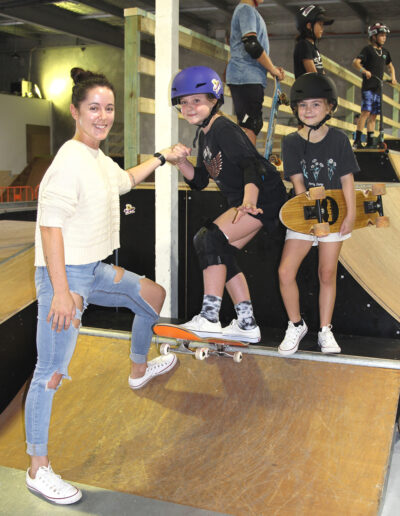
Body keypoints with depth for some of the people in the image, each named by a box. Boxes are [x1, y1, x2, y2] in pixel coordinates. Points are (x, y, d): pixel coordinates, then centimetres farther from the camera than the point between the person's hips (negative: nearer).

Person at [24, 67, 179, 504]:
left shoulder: (98, 158, 12)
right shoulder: (70, 161, -19)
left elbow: (124, 181, 35)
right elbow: (50, 226, -24)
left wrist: (161, 158, 43)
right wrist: (61, 293, -29)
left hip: (95, 271, 10)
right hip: (66, 274, -10)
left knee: (153, 296, 26)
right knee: (51, 373, -6)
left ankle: (139, 369, 49)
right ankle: (38, 470, 4)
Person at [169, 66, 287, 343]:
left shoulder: (224, 130, -14)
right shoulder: (204, 135, 14)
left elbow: (250, 165, -28)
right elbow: (199, 181, 13)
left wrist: (249, 201, -44)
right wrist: (182, 162, -6)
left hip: (263, 196, -11)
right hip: (244, 201, 11)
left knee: (209, 239, -23)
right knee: (222, 254, 12)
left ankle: (209, 318, -22)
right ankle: (247, 325, 19)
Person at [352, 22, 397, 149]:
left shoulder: (385, 52, 18)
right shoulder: (368, 49, -2)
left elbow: (390, 66, 33)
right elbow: (355, 62, -14)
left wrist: (393, 77, 17)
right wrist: (364, 71, -30)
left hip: (378, 88, 7)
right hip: (368, 87, -7)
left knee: (373, 115, 7)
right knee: (366, 112, -17)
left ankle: (370, 142, 10)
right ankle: (357, 141, -18)